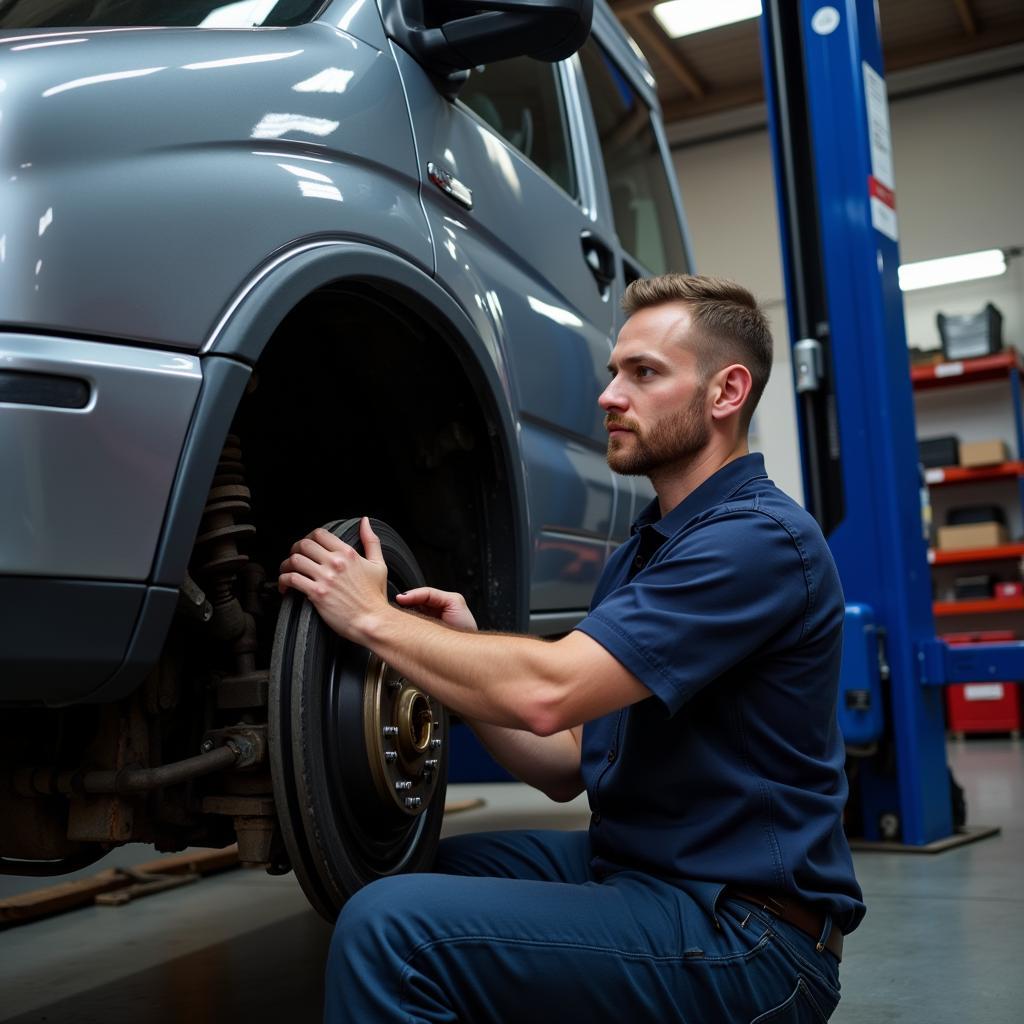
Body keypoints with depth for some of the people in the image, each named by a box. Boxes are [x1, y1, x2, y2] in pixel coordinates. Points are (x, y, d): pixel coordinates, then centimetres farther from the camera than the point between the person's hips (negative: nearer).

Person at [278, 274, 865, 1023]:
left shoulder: (761, 538, -17)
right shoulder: (647, 548, 14)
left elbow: (547, 693, -28)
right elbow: (569, 765, 12)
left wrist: (375, 618, -14)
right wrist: (466, 653, -3)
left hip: (741, 934, -9)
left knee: (393, 929, -22)